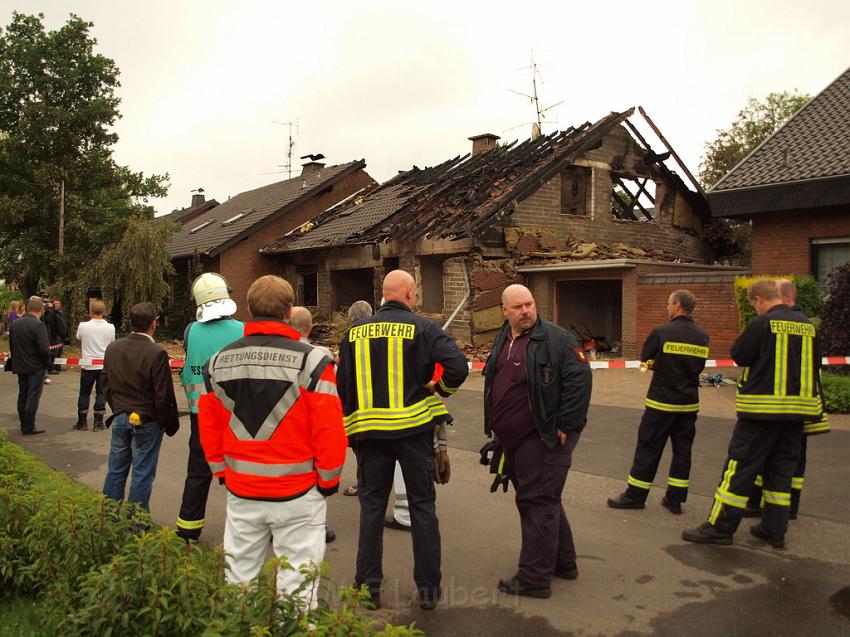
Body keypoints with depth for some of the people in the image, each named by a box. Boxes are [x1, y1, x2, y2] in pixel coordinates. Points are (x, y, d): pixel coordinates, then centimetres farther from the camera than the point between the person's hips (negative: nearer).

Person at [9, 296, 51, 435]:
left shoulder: (15, 324, 3)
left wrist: (16, 360, 19)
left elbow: (11, 345, 11)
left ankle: (24, 424, 25)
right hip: (36, 367, -7)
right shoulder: (38, 325, -19)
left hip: (20, 366, 7)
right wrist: (47, 363, -7)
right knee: (33, 397, 0)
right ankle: (29, 427, 3)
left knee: (22, 395, 16)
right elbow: (44, 349, -22)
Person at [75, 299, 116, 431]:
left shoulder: (83, 326, -11)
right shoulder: (110, 327, -6)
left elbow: (79, 340, 7)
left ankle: (82, 421, 18)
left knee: (84, 393, 12)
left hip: (88, 365, -1)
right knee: (101, 393, 7)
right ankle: (98, 422, 8)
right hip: (105, 365, 1)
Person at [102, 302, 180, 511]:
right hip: (147, 423, -5)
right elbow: (164, 396, -17)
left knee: (116, 470, 18)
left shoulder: (112, 348, 0)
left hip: (119, 418, 6)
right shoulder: (157, 354, -19)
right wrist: (171, 424, -4)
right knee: (142, 474, 5)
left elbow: (106, 385, 10)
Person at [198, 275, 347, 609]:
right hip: (297, 494, -4)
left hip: (240, 493, 4)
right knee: (296, 588, 7)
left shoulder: (218, 362, 1)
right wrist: (329, 480, -1)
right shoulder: (311, 361, -13)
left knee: (238, 580, 18)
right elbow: (328, 429, -14)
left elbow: (208, 427, 7)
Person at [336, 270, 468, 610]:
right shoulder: (423, 328, -5)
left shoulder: (355, 332, 6)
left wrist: (350, 427, 18)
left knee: (371, 506, 12)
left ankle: (368, 586, 17)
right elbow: (458, 366, -17)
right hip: (414, 428, -2)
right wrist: (441, 389, 2)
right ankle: (428, 588, 14)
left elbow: (342, 387, 8)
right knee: (422, 506, 8)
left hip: (369, 431, 3)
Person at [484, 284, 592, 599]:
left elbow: (580, 379, -17)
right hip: (513, 440, 9)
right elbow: (494, 385, 22)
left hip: (544, 438, -9)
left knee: (538, 502, -4)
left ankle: (534, 578, 5)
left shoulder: (556, 339, -12)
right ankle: (563, 562, 35)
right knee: (537, 500, 19)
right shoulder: (502, 341, 12)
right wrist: (496, 429, 20)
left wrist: (565, 426, -17)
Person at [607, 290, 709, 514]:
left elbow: (645, 358, -4)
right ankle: (675, 499, 17)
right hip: (689, 403, 5)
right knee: (682, 449, 12)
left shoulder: (661, 333, -15)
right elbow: (698, 366, 11)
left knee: (648, 447, 4)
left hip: (662, 402, -5)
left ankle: (635, 495, 12)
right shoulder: (702, 336, 1)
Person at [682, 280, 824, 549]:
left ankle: (720, 527, 2)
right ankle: (775, 529, 19)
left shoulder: (763, 323, -12)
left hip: (763, 409, -6)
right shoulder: (807, 325, 8)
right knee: (781, 469, 14)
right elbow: (814, 365, 16)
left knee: (740, 466, -2)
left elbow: (739, 355, -6)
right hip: (798, 409, 7)